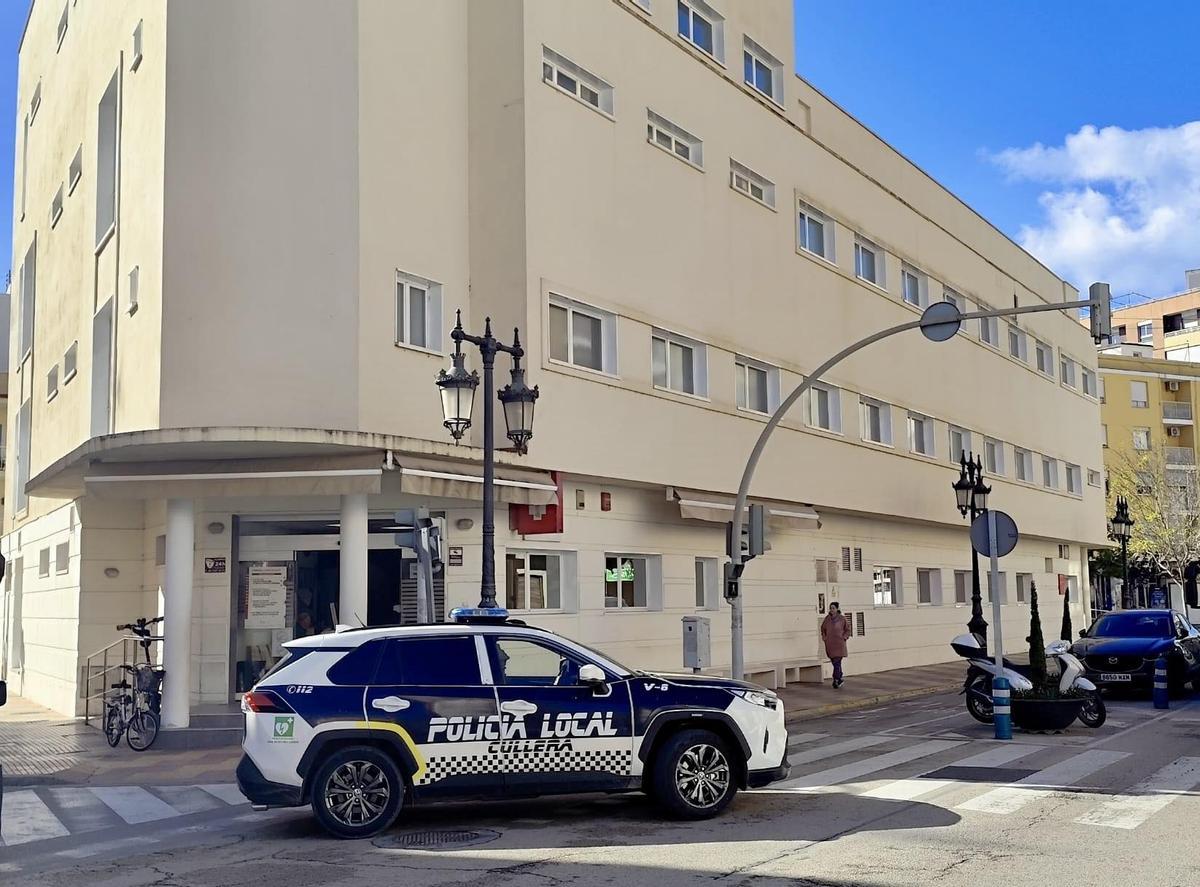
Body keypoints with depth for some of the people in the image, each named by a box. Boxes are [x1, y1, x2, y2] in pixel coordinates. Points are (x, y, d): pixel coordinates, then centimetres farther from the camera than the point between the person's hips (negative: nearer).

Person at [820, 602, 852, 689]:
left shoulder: (842, 619, -4)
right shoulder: (827, 618, 4)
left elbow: (847, 629, 9)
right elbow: (823, 628, 20)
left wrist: (844, 637, -3)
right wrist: (824, 637, 8)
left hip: (839, 644, -4)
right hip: (830, 644, 4)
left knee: (837, 662, -11)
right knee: (835, 662, 10)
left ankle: (836, 680, -7)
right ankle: (840, 679, 25)